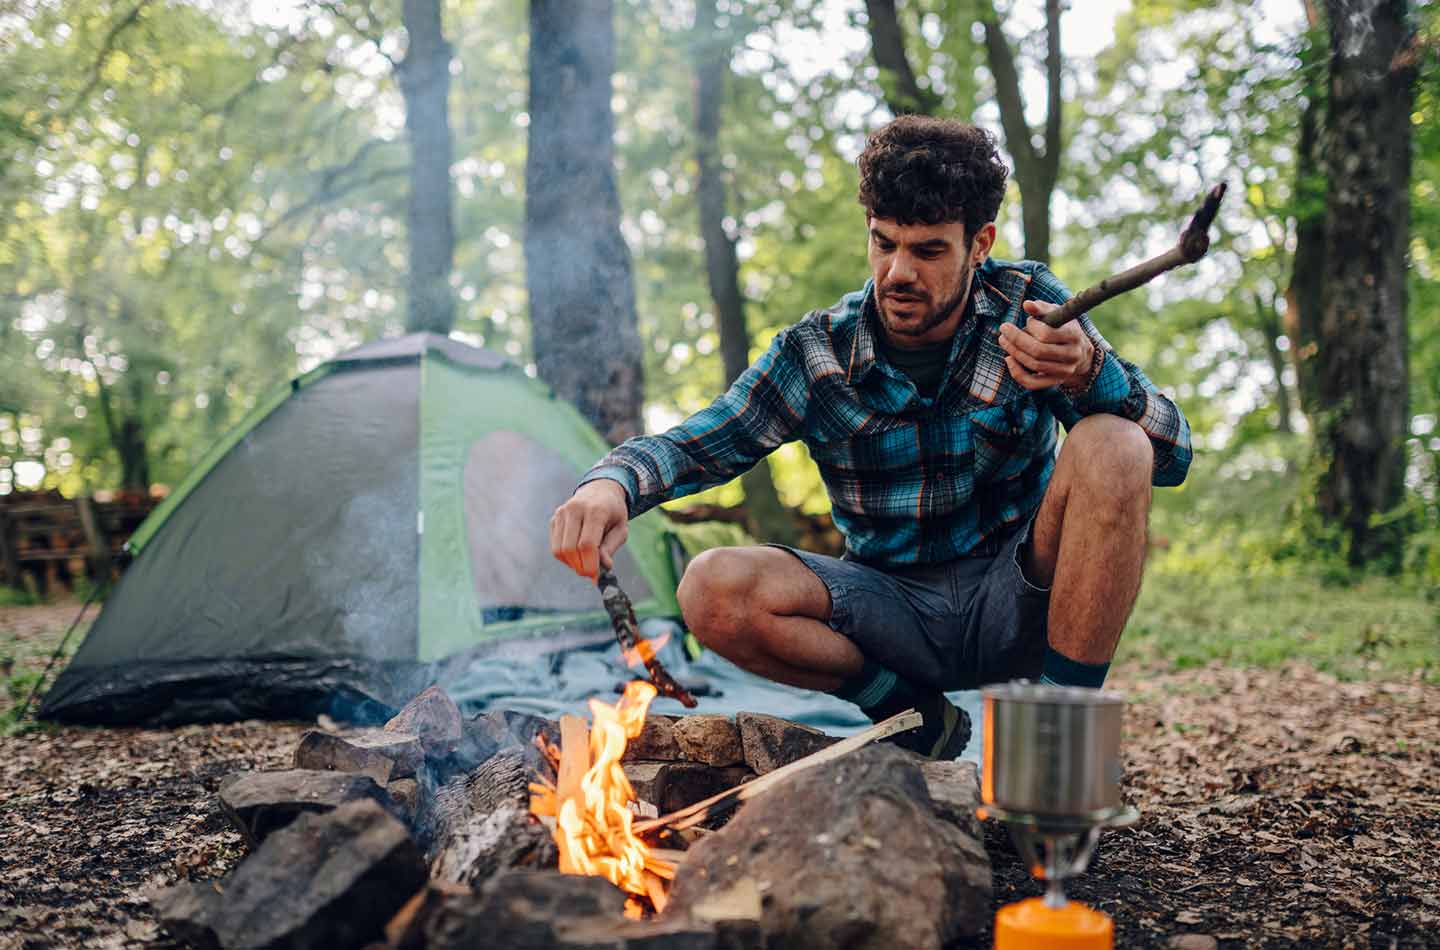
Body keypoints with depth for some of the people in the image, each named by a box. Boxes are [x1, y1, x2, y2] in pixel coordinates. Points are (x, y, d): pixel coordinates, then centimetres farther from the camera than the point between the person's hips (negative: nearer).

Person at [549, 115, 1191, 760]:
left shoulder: (1029, 306, -7)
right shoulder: (816, 355, -6)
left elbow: (1170, 455, -12)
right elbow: (692, 445, -9)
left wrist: (1090, 372, -35)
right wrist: (612, 483, -33)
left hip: (1017, 604, -1)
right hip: (897, 606, 1)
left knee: (1112, 446, -27)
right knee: (713, 591, -24)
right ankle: (916, 713, -1)